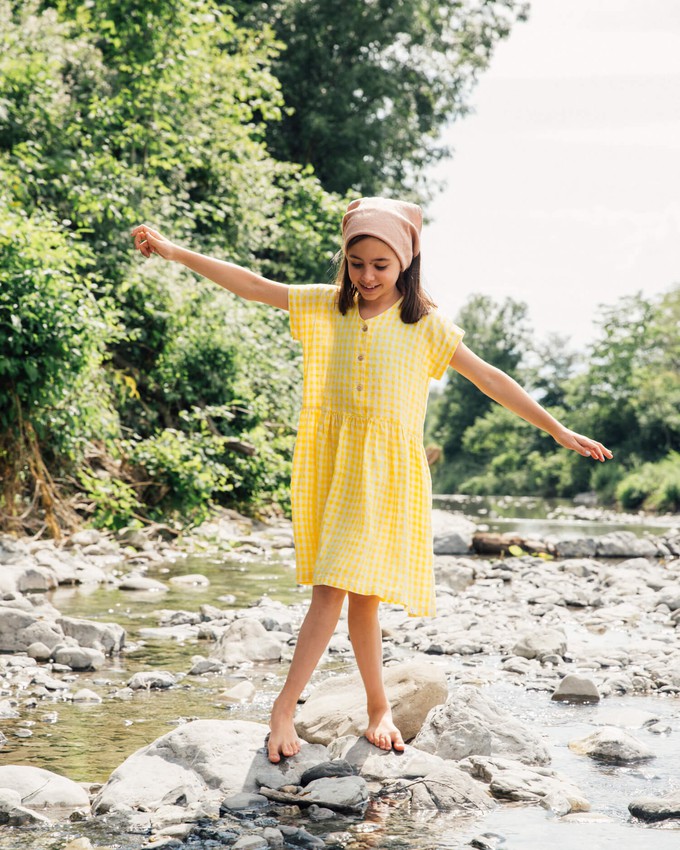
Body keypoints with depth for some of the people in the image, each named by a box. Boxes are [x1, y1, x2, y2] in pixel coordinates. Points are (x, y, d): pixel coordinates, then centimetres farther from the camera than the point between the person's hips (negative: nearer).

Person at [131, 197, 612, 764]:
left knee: (334, 587, -10)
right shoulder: (326, 307, 7)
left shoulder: (425, 325, 1)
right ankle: (379, 707, 17)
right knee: (355, 594, 3)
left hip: (386, 470, -3)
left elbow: (488, 378, 1)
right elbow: (252, 286, 5)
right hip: (332, 463, 3)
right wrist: (174, 252, -2)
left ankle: (285, 706, 1)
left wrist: (557, 429, 0)